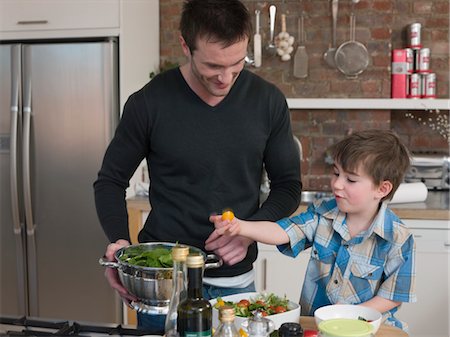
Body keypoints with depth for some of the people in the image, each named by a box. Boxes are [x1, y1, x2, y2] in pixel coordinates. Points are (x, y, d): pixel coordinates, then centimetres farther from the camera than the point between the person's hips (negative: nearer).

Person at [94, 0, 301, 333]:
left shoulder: (268, 101, -5)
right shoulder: (149, 102, -10)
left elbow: (288, 185, 3)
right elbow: (111, 181, 0)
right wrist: (121, 241, -16)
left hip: (236, 280, 2)